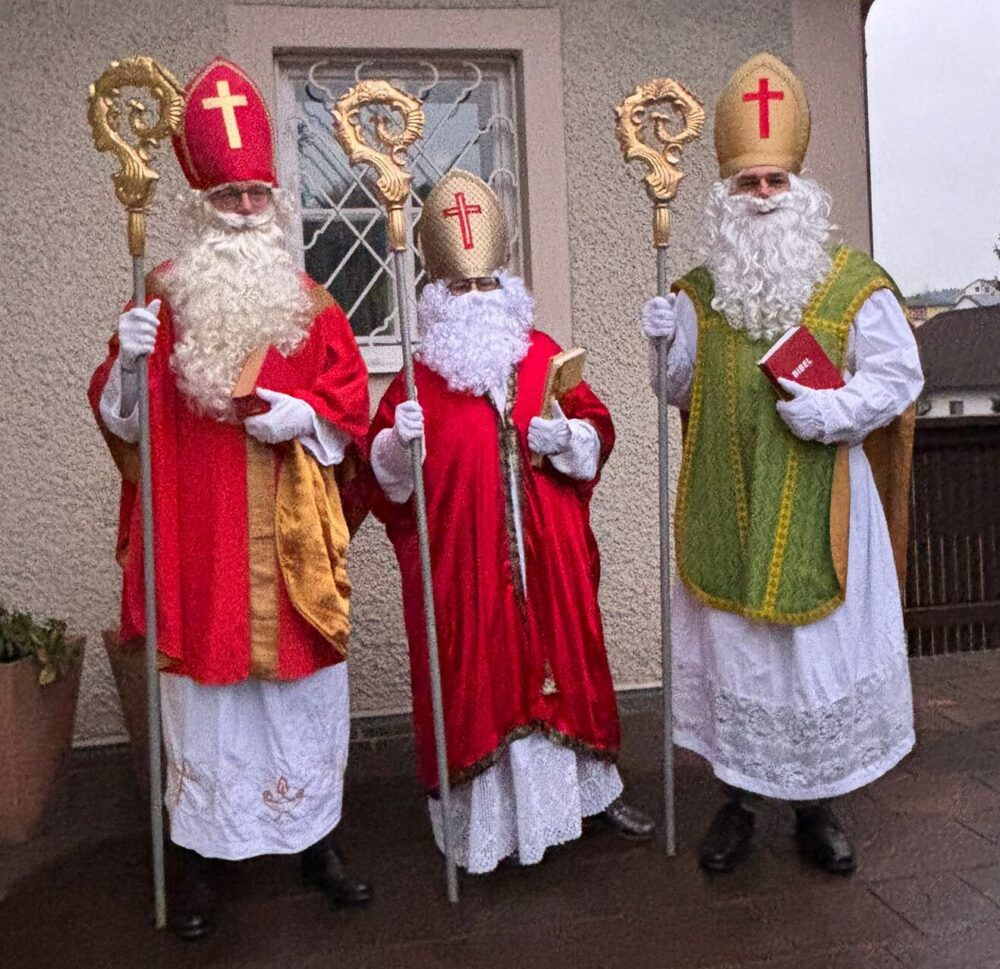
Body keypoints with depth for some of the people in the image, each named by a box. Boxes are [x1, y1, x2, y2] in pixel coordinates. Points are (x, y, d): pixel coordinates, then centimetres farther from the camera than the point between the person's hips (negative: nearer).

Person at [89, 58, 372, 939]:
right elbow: (120, 415, 3)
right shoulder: (166, 297, 6)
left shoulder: (310, 304, 9)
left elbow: (349, 402, 4)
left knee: (303, 682, 9)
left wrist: (303, 416, -15)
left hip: (293, 541, 1)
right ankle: (200, 855, 21)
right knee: (203, 687, 4)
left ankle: (315, 834, 27)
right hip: (200, 536, -1)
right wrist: (129, 360, -16)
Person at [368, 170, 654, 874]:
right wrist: (401, 443, -22)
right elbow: (386, 470, -1)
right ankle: (483, 815, 18)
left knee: (564, 653, 12)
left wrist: (566, 437, -11)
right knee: (472, 669, 3)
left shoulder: (546, 356, 7)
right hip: (461, 557, -2)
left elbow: (597, 430, 9)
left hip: (547, 552, 3)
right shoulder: (422, 372, 0)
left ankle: (594, 786, 31)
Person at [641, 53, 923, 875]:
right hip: (725, 507, 2)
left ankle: (818, 805, 28)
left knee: (822, 649, 8)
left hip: (817, 506, -2)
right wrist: (664, 348, -9)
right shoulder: (699, 290, 7)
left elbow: (897, 377, -2)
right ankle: (740, 798, 28)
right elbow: (682, 393, 11)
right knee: (732, 649, 10)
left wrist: (835, 410, -19)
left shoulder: (856, 282, -1)